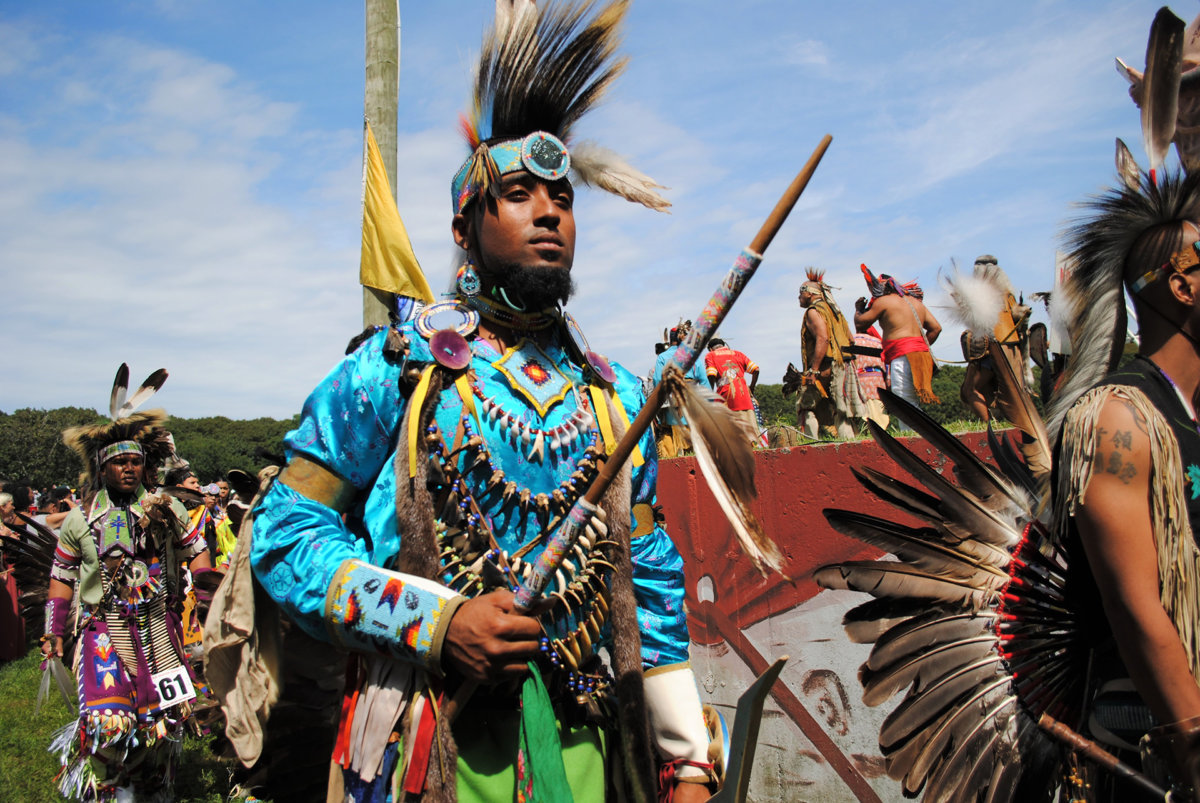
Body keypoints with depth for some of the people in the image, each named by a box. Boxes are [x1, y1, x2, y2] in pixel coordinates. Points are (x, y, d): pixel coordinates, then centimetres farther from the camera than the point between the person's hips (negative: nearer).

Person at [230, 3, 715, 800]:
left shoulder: (617, 395, 6)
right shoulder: (397, 368, -5)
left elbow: (651, 578, 9)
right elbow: (284, 533, -6)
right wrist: (438, 620, -18)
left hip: (580, 738, 4)